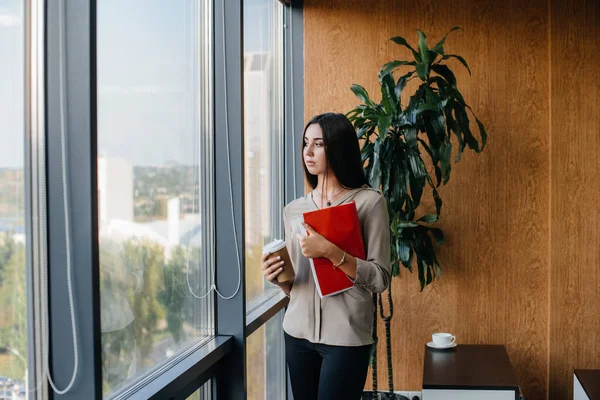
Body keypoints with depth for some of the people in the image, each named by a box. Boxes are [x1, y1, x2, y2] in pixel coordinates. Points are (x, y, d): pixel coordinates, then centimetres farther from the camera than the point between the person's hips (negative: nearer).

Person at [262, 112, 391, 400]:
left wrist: (331, 252, -21)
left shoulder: (369, 202, -6)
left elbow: (380, 279, -10)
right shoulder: (293, 209, 10)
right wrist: (278, 278, -6)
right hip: (298, 333, 5)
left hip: (346, 337, -5)